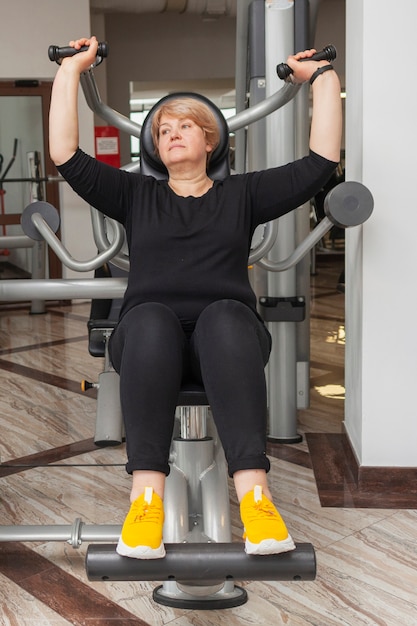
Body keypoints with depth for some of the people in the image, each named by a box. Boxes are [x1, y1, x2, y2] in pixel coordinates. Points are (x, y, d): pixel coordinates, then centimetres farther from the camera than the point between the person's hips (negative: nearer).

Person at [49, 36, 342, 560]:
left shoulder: (241, 193, 23)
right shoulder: (136, 195, 24)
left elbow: (320, 162, 14)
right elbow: (66, 156, 13)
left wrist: (322, 78, 18)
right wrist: (70, 70, 17)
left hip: (226, 338, 0)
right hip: (150, 339, 0)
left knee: (225, 316, -37)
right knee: (151, 318, -36)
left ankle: (254, 492, -47)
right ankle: (146, 495, -43)